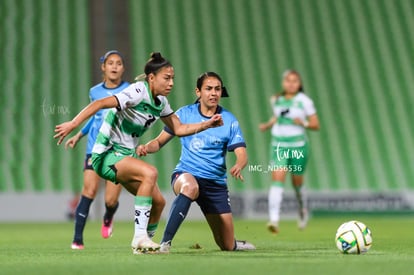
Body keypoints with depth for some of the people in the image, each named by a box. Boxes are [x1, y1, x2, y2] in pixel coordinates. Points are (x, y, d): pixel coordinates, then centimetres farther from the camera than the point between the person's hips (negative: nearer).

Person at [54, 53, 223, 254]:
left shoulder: (161, 101, 6)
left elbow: (179, 129, 17)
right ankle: (140, 237, -30)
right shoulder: (138, 92, -20)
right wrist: (73, 124, -41)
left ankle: (142, 245, 18)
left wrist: (207, 124, 4)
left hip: (126, 156, 9)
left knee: (157, 200, -2)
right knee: (150, 172, -32)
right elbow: (100, 104, -30)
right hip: (107, 154, -9)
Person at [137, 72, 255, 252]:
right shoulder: (185, 114, 0)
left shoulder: (229, 121, 0)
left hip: (216, 183, 2)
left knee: (227, 246, 4)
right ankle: (165, 242, -41)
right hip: (185, 174, -2)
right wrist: (147, 147, -21)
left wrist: (238, 166, -32)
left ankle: (233, 245, 43)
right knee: (190, 186, -43)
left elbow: (242, 154, -8)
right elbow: (160, 141, 3)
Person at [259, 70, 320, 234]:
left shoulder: (304, 101, -3)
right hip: (279, 146, 2)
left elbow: (316, 125, -1)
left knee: (297, 182, 11)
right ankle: (274, 220, -26)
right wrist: (267, 125, 9)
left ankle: (303, 210, 43)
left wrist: (304, 123, -19)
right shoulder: (276, 100, 7)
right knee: (277, 180, -15)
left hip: (298, 146, -2)